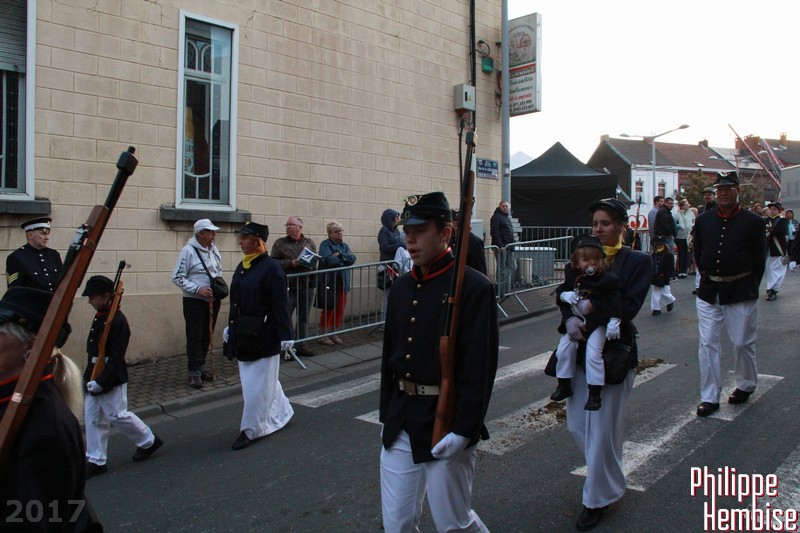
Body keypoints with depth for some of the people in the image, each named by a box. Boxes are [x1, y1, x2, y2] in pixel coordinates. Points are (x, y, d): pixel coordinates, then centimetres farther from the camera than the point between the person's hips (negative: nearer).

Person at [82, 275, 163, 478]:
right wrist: (89, 376, 9)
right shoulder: (99, 316, 7)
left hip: (111, 381, -9)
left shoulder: (117, 321, -20)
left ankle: (149, 441, 22)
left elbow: (116, 358, -22)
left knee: (117, 415, 2)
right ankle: (96, 461, 19)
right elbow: (93, 349, 14)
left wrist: (100, 382, -23)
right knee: (93, 418, 10)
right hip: (94, 379, 9)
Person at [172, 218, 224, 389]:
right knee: (194, 337, -1)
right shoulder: (189, 250, -13)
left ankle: (200, 367, 26)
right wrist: (198, 289, -19)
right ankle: (194, 372, 6)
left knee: (207, 336, 13)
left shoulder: (214, 249, 6)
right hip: (194, 301, -6)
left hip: (213, 300, 6)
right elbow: (177, 277, -12)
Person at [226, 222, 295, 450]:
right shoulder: (242, 266, 9)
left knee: (258, 384, 2)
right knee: (265, 381, 17)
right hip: (243, 335, 8)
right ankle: (282, 413, 34)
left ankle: (251, 430, 12)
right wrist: (231, 327, 21)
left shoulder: (271, 267, -15)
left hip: (264, 337, -8)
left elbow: (281, 305, -16)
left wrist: (286, 335, -17)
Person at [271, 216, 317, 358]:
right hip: (288, 287, -3)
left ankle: (301, 346, 21)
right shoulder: (280, 243, 4)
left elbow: (316, 261, 10)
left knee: (303, 318, 11)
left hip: (306, 287, 3)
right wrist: (290, 263, -14)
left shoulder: (310, 243, 11)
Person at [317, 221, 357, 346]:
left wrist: (339, 255, -15)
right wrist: (345, 259, -11)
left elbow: (353, 258, -2)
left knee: (340, 309, 8)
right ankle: (324, 336, 11)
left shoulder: (344, 245, 15)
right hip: (329, 282, -6)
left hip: (342, 282, 6)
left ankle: (334, 334, 21)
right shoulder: (325, 244, -5)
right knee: (328, 309, 0)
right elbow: (328, 259, -23)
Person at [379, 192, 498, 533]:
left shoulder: (474, 287, -13)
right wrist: (387, 415, 14)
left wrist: (463, 430, -19)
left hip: (446, 424, -6)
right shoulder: (401, 288, 7)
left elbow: (480, 365, -17)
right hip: (401, 424, 6)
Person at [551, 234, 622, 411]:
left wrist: (614, 322, -15)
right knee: (563, 350, -5)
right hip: (575, 320, 5)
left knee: (593, 355, -16)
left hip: (597, 323, -4)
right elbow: (561, 290, 11)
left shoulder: (607, 279, -11)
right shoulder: (572, 276, 0)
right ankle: (564, 385, 14)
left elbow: (615, 301, -9)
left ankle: (595, 394, -4)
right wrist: (565, 295, -12)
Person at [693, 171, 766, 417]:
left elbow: (760, 259, 1)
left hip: (741, 293, -2)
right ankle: (709, 397, 8)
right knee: (707, 344, 1)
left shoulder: (753, 221, -3)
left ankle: (746, 386, 34)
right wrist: (708, 279, 7)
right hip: (708, 293, 3)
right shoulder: (703, 220, 5)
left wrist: (749, 287, 1)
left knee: (743, 343, 9)